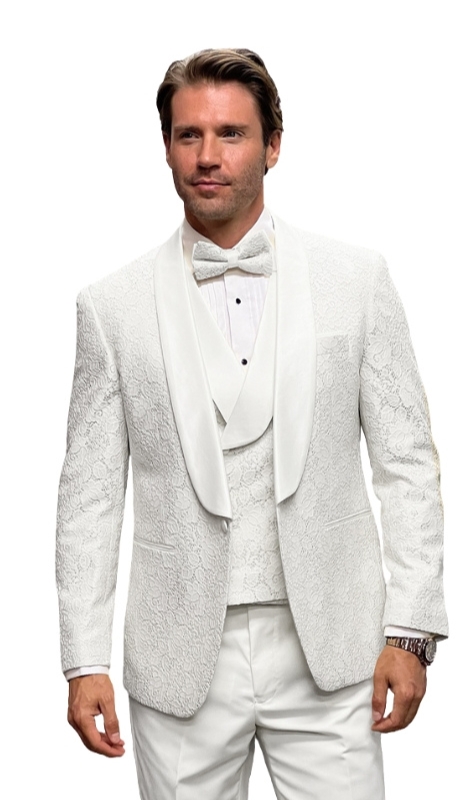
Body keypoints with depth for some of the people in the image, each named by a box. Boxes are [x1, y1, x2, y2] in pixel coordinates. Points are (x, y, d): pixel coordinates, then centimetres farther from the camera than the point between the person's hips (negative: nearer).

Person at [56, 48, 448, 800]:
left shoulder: (356, 278, 1)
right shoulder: (114, 305, 1)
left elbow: (406, 460, 2)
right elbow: (91, 492, 3)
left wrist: (410, 630, -3)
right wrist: (85, 660, -1)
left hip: (327, 650, 0)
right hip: (179, 660, 1)